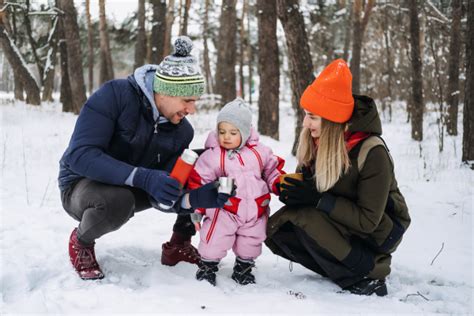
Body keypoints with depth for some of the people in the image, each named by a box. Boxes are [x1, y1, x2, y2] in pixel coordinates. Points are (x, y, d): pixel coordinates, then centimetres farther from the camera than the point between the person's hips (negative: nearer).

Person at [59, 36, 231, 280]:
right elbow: (80, 155, -35)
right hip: (82, 185, -5)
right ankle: (81, 241, -7)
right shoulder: (115, 95, -26)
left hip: (134, 189, 5)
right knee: (118, 200, -41)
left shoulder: (182, 131, -11)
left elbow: (162, 197, -14)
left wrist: (194, 200, -37)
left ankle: (178, 245, 9)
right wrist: (142, 177, -45)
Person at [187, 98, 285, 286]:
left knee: (252, 241, 14)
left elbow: (272, 170, 14)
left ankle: (244, 266, 36)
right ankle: (207, 265, 17)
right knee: (215, 239, -6)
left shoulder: (259, 151, 1)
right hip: (225, 210, -3)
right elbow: (198, 181, -5)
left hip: (255, 211, 3)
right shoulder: (212, 155, -9)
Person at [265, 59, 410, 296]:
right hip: (339, 221, 7)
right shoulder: (316, 142, -7)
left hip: (378, 230, -7)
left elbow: (368, 220, -25)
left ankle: (370, 274, -13)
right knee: (275, 229, -11)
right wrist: (291, 190, -19)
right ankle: (348, 269, -1)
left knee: (307, 220, -29)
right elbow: (307, 185, 5)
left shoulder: (372, 153, -25)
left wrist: (318, 199, -31)